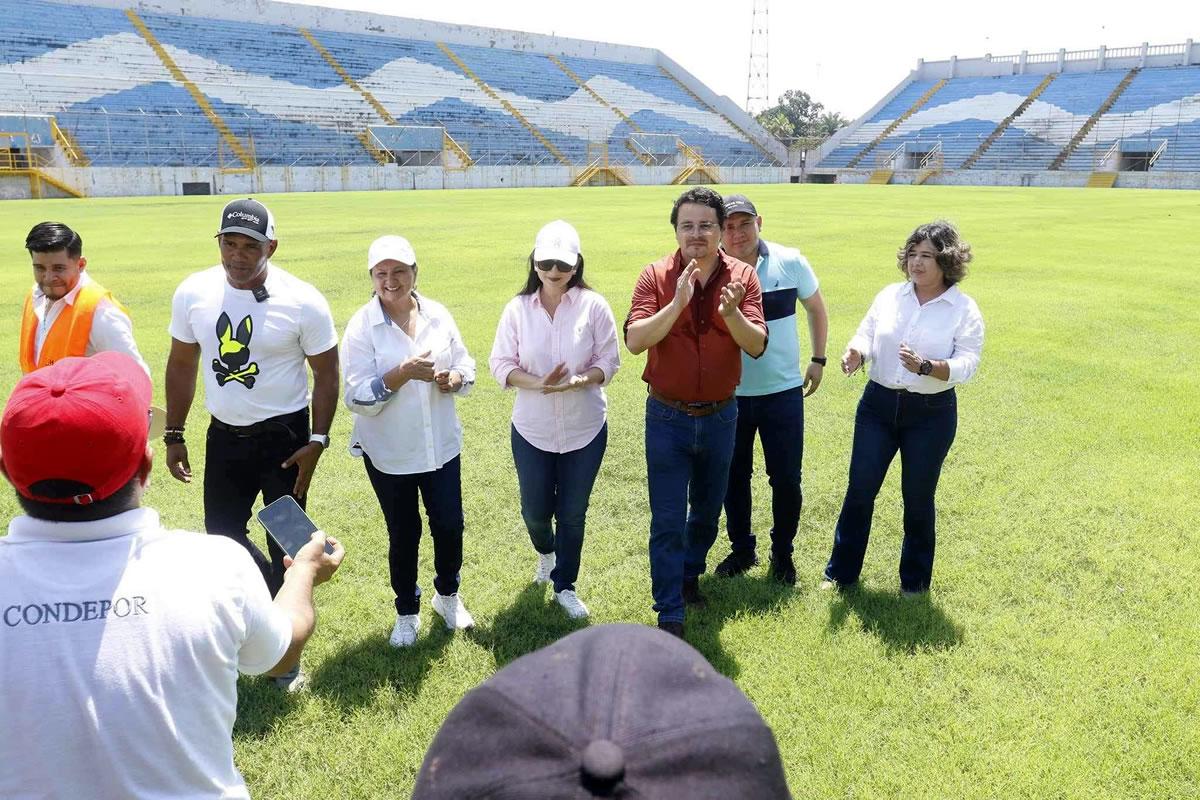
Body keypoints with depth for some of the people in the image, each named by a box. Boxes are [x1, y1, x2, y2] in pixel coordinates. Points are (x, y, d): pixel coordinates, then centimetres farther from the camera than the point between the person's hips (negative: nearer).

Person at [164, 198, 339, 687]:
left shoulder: (302, 302, -16)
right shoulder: (193, 293, -5)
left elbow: (326, 373, -7)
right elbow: (181, 364, 7)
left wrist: (317, 441, -13)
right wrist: (173, 434, 7)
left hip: (284, 437, -3)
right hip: (224, 437, 4)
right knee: (221, 535, 10)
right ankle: (277, 592, 39)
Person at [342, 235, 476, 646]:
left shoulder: (438, 314, -2)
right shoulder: (362, 327, -12)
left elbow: (466, 366, 7)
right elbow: (358, 399, -16)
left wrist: (453, 379, -16)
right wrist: (402, 374, -29)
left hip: (442, 446, 3)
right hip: (389, 454, -2)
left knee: (449, 525, 9)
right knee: (403, 534, 11)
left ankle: (447, 594, 38)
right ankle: (407, 612, 34)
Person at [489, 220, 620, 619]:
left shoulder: (593, 306, -9)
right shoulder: (518, 308, -6)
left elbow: (608, 361, -6)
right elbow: (501, 364, -4)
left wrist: (581, 380, -25)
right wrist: (537, 383, -21)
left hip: (585, 429, -1)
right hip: (532, 429, 1)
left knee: (573, 513, 10)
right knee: (535, 510, 12)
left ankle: (564, 586, 31)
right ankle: (546, 552, 48)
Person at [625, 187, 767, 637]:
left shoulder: (742, 276, -6)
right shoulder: (656, 276, -10)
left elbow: (757, 346, -13)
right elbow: (634, 341, -21)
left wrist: (730, 312, -32)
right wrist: (677, 303, -32)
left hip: (719, 415, 3)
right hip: (668, 417, -3)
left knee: (708, 509, 20)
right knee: (667, 520, 1)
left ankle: (689, 575, 45)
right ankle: (669, 614, 14)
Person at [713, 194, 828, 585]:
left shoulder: (790, 263, -7)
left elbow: (816, 308, 9)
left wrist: (818, 359, 8)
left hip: (783, 391, 0)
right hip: (729, 394, 0)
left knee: (786, 479, 6)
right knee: (733, 477, 13)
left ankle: (782, 552, 29)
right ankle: (741, 549, 33)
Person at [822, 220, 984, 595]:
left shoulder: (964, 309, -7)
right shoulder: (890, 295, 3)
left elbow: (966, 364, -14)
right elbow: (866, 335, 1)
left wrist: (926, 366, -32)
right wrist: (856, 351, -22)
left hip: (931, 414, -2)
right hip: (879, 405, 3)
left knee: (918, 498, 10)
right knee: (859, 490, 6)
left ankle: (915, 579, 30)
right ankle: (841, 571, 22)